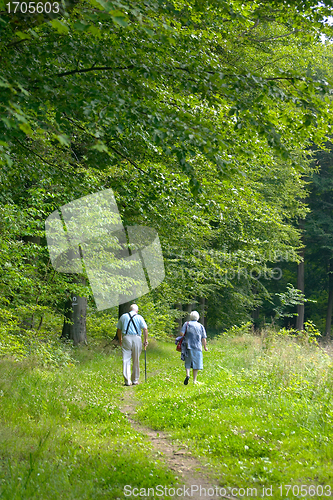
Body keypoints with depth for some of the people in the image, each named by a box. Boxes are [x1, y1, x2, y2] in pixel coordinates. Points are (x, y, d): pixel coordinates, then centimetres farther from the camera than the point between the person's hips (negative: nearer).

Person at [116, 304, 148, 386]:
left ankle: (127, 381, -8)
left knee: (126, 360, -1)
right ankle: (135, 380, 14)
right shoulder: (139, 317, 6)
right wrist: (146, 340, -1)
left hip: (126, 338, 1)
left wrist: (120, 340, 26)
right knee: (136, 361, 9)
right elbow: (145, 329, -4)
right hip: (136, 338, -1)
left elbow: (118, 329, 15)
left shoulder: (123, 316, 13)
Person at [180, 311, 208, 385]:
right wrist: (205, 347, 17)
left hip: (188, 346, 0)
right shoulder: (201, 326, 6)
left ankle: (187, 374, -16)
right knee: (196, 364, 6)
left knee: (187, 363, 9)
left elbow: (182, 333, -7)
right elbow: (203, 339, 4)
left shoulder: (187, 324, 3)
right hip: (197, 347, 0)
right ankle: (194, 380, 6)